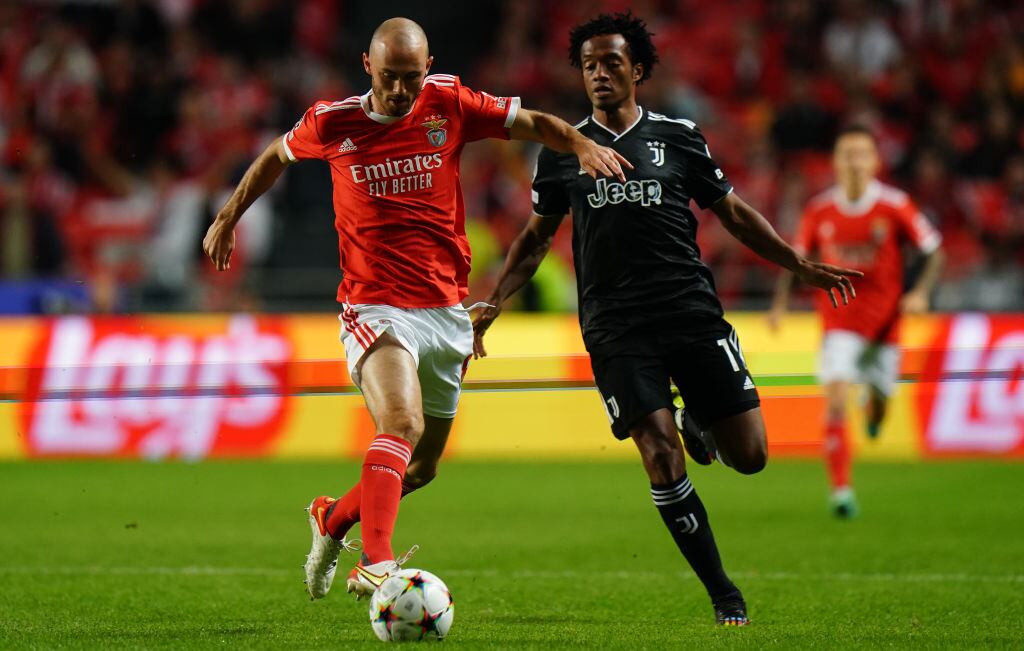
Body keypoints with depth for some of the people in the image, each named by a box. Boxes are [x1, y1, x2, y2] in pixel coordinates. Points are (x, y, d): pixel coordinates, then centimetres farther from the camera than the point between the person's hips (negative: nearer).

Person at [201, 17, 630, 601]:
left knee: (423, 466, 14)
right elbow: (277, 155, 19)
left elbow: (534, 123, 6)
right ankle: (375, 564, -40)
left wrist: (582, 145, -13)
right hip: (375, 307, -4)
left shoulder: (449, 105, 0)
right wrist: (229, 218, 23)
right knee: (402, 420, -31)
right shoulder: (331, 124, -2)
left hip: (446, 311, 4)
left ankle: (334, 517, 41)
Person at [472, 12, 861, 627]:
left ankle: (698, 424, 30)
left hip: (693, 313, 1)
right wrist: (490, 305, 9)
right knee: (662, 459, -16)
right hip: (616, 329, -1)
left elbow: (733, 211, 17)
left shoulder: (679, 137, 8)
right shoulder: (563, 150, 9)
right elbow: (536, 237, 19)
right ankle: (724, 595, -4)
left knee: (750, 456, -6)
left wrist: (802, 265, 13)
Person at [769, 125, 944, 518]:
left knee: (879, 396, 11)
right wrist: (781, 302, -1)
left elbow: (935, 252, -1)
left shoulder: (895, 206, -9)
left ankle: (874, 407, 53)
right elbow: (797, 258, 11)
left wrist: (920, 292, -16)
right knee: (835, 399, -16)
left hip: (884, 319, 0)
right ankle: (840, 490, -17)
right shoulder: (819, 211, -4)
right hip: (839, 320, 0)